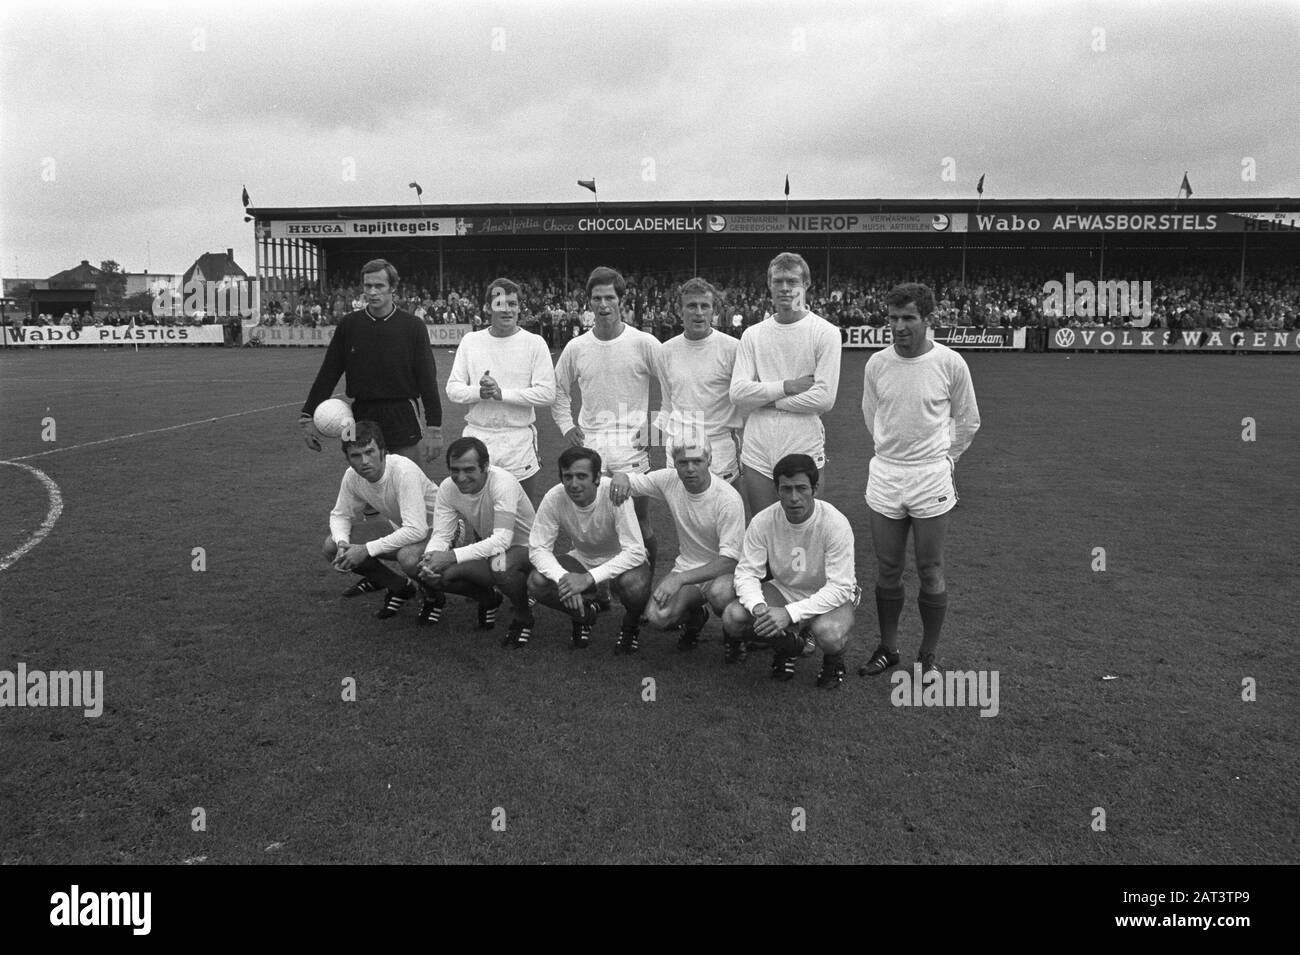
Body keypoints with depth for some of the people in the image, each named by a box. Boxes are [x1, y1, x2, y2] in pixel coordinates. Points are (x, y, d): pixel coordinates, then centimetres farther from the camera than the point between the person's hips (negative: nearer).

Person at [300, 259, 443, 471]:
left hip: (402, 420, -2)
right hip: (361, 417, 2)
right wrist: (308, 416, 4)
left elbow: (427, 378, -3)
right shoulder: (349, 325, 3)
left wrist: (434, 429, -7)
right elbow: (328, 374, 7)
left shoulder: (412, 326, -2)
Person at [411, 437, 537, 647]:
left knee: (501, 565, -42)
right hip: (485, 549, 6)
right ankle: (487, 599, 12)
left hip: (523, 549, -6)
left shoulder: (502, 482, -29)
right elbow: (441, 534, -9)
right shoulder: (448, 488, -10)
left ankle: (523, 618, -9)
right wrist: (430, 559, -33)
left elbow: (502, 540, -36)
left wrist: (452, 556, -42)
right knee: (431, 573, -15)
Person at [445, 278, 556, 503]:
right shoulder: (470, 341, 7)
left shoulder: (534, 343, -2)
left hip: (519, 441, -2)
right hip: (477, 436, 2)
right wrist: (479, 392, -15)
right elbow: (452, 389, 5)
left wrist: (502, 393, -16)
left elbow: (547, 394, -10)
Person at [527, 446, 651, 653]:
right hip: (582, 559, 3)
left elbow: (635, 552, -34)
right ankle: (587, 610, 8)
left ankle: (631, 626, 0)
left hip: (621, 561, -3)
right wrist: (563, 578, -36)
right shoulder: (554, 498, -22)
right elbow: (538, 548, -17)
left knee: (635, 585, -37)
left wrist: (589, 578, -42)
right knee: (536, 583, -22)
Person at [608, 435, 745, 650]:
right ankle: (694, 617, 14)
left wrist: (679, 578, -35)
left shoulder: (728, 499, -23)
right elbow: (628, 480, 4)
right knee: (656, 617, -22)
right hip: (686, 566, 4)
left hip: (722, 570, -4)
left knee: (720, 593, -40)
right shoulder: (669, 480, -9)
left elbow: (729, 560, -25)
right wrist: (620, 477, -23)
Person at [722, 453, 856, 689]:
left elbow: (840, 588, -27)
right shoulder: (762, 521, -17)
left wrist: (790, 613, -38)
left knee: (829, 634, -38)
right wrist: (758, 606, -35)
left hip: (829, 597, -3)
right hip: (783, 589, 4)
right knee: (732, 617, -22)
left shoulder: (835, 524, -26)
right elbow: (746, 572, -12)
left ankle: (834, 660, 4)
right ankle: (788, 645, 9)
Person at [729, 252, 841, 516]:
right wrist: (787, 387, -13)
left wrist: (763, 398, -8)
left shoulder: (826, 333, -3)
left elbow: (824, 398, -13)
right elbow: (737, 392, -3)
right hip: (757, 455, 3)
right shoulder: (753, 334, 7)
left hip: (805, 454, -3)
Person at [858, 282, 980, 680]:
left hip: (932, 479, -2)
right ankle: (887, 648, 26)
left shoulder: (950, 363, -8)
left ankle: (928, 655, 19)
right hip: (884, 476, 3)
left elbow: (968, 420, 6)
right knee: (887, 570, 10)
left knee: (930, 573, 4)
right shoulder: (876, 363, 0)